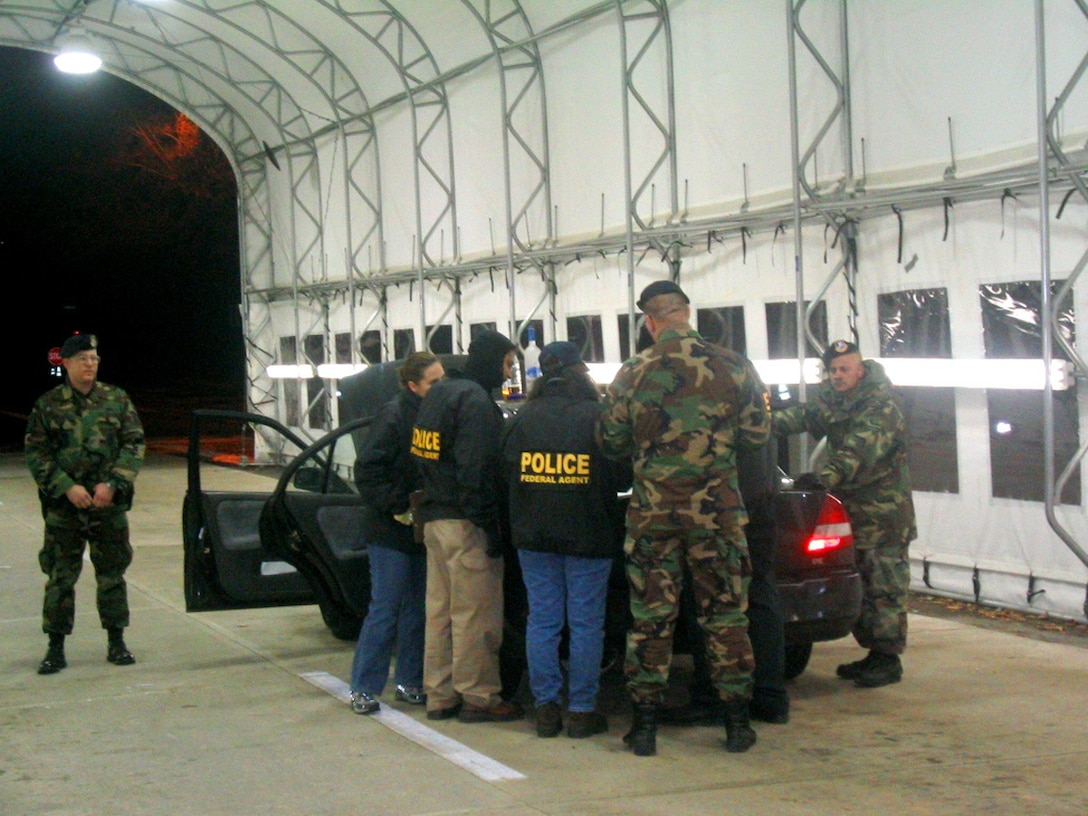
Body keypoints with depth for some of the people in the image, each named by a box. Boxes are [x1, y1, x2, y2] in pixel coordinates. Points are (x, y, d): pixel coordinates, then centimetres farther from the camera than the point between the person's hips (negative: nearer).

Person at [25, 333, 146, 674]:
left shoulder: (117, 400, 4)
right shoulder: (48, 404, 1)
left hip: (109, 504, 1)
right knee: (59, 577, 1)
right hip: (63, 506, -1)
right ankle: (56, 648, 8)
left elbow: (134, 444, 2)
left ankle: (116, 642, 19)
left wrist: (113, 484, -11)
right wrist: (67, 488, -13)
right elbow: (36, 454, -1)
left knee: (112, 575, 9)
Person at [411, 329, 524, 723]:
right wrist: (490, 528, -17)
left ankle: (440, 695, 19)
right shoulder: (476, 401, -15)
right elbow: (475, 471, -20)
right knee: (475, 615, -2)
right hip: (465, 524, -9)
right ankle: (478, 696, 3)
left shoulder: (439, 393, 14)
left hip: (434, 517, 10)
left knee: (440, 610, 13)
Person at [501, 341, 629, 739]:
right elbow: (621, 479, -4)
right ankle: (582, 710, 6)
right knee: (585, 623, 3)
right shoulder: (597, 419, -9)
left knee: (542, 620, 9)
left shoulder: (521, 420, 2)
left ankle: (545, 707, 12)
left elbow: (505, 478, 8)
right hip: (588, 538, -3)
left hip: (533, 538, 4)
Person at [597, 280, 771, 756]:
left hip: (652, 511, 0)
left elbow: (610, 442, 5)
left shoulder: (632, 374, -3)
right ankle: (736, 723, 13)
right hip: (718, 510, 0)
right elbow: (758, 434, 4)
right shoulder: (734, 368, -4)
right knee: (725, 615, 9)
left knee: (650, 617, 7)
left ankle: (644, 725, 10)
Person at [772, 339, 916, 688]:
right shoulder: (830, 402, 12)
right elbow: (803, 416, -2)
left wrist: (825, 476, -42)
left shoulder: (881, 408, -14)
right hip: (850, 509, 8)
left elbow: (859, 452, -28)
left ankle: (888, 659, -2)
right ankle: (874, 653, 22)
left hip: (884, 513, -8)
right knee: (858, 586, 13)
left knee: (885, 588, -6)